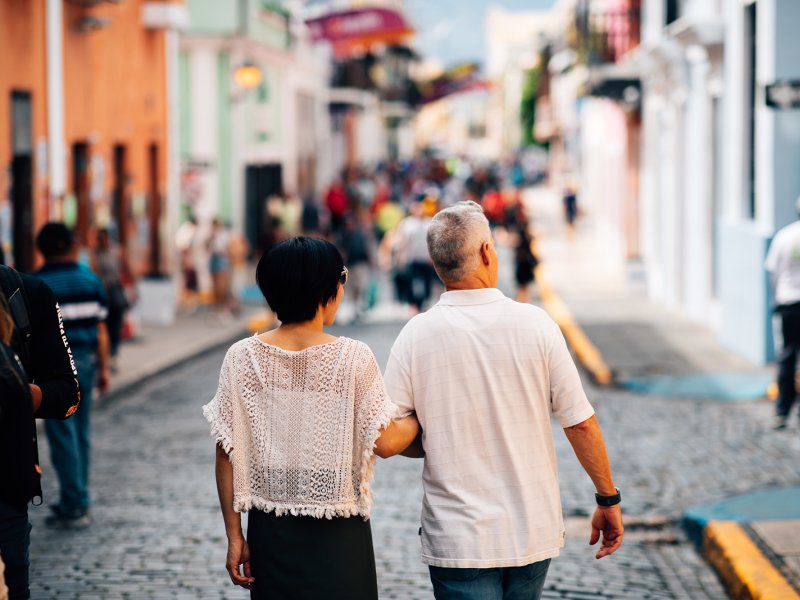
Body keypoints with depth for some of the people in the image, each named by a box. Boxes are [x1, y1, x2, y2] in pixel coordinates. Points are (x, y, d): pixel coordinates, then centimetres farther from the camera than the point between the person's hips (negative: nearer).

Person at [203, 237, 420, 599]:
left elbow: (227, 455, -2)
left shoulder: (242, 358, -4)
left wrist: (234, 536, 5)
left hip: (270, 532, 2)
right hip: (338, 537, -2)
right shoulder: (353, 358, -11)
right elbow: (384, 443, -10)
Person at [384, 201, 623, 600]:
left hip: (457, 540, -2)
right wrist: (609, 500, 7)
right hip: (533, 532, 2)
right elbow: (581, 424, -4)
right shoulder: (535, 325, -7)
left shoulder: (416, 336, -8)